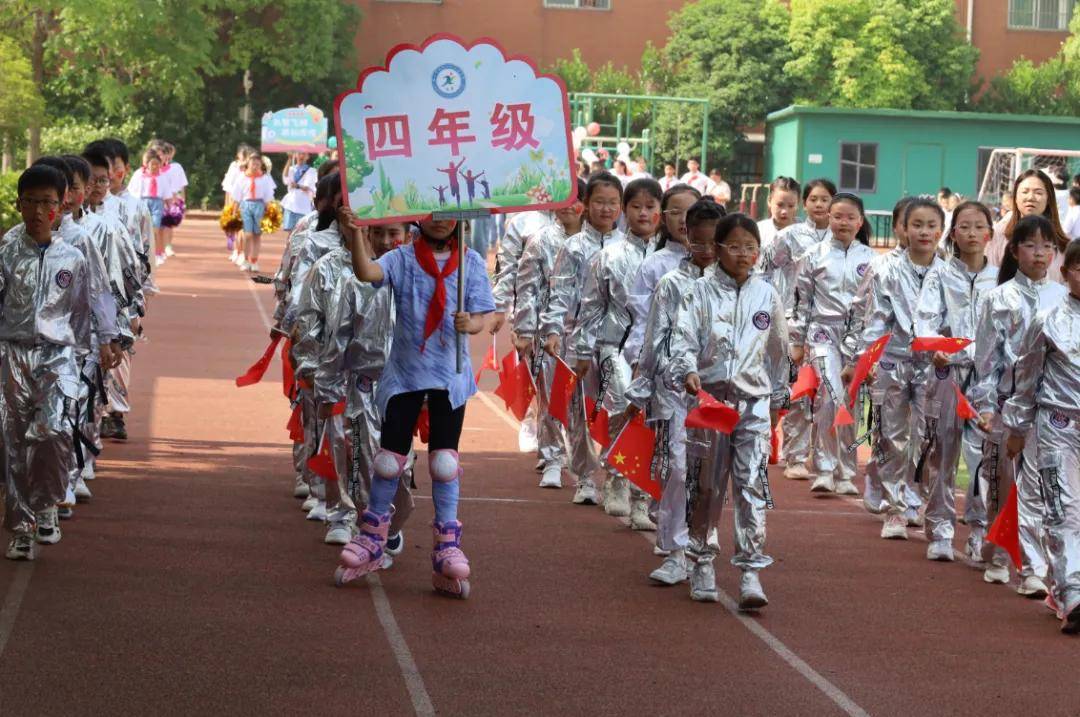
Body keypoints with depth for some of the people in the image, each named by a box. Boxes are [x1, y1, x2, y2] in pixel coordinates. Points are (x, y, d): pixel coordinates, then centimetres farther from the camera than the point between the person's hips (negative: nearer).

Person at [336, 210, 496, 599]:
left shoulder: (471, 262, 1)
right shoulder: (402, 258, -3)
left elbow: (480, 317, -3)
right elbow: (367, 272, -23)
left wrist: (469, 324, -27)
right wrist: (355, 238, -42)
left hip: (450, 373, 0)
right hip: (404, 370, 0)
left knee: (445, 460, -2)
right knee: (389, 457, 6)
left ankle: (447, 551, 5)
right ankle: (371, 541, 22)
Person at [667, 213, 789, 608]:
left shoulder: (766, 295, 7)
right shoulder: (702, 292, 0)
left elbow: (778, 349, 17)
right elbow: (684, 337, -9)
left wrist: (777, 398, 21)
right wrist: (688, 371, -28)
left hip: (755, 400, 1)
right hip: (710, 396, -1)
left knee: (752, 484, -8)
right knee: (707, 484, 7)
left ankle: (751, 572, -9)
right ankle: (703, 564, 20)